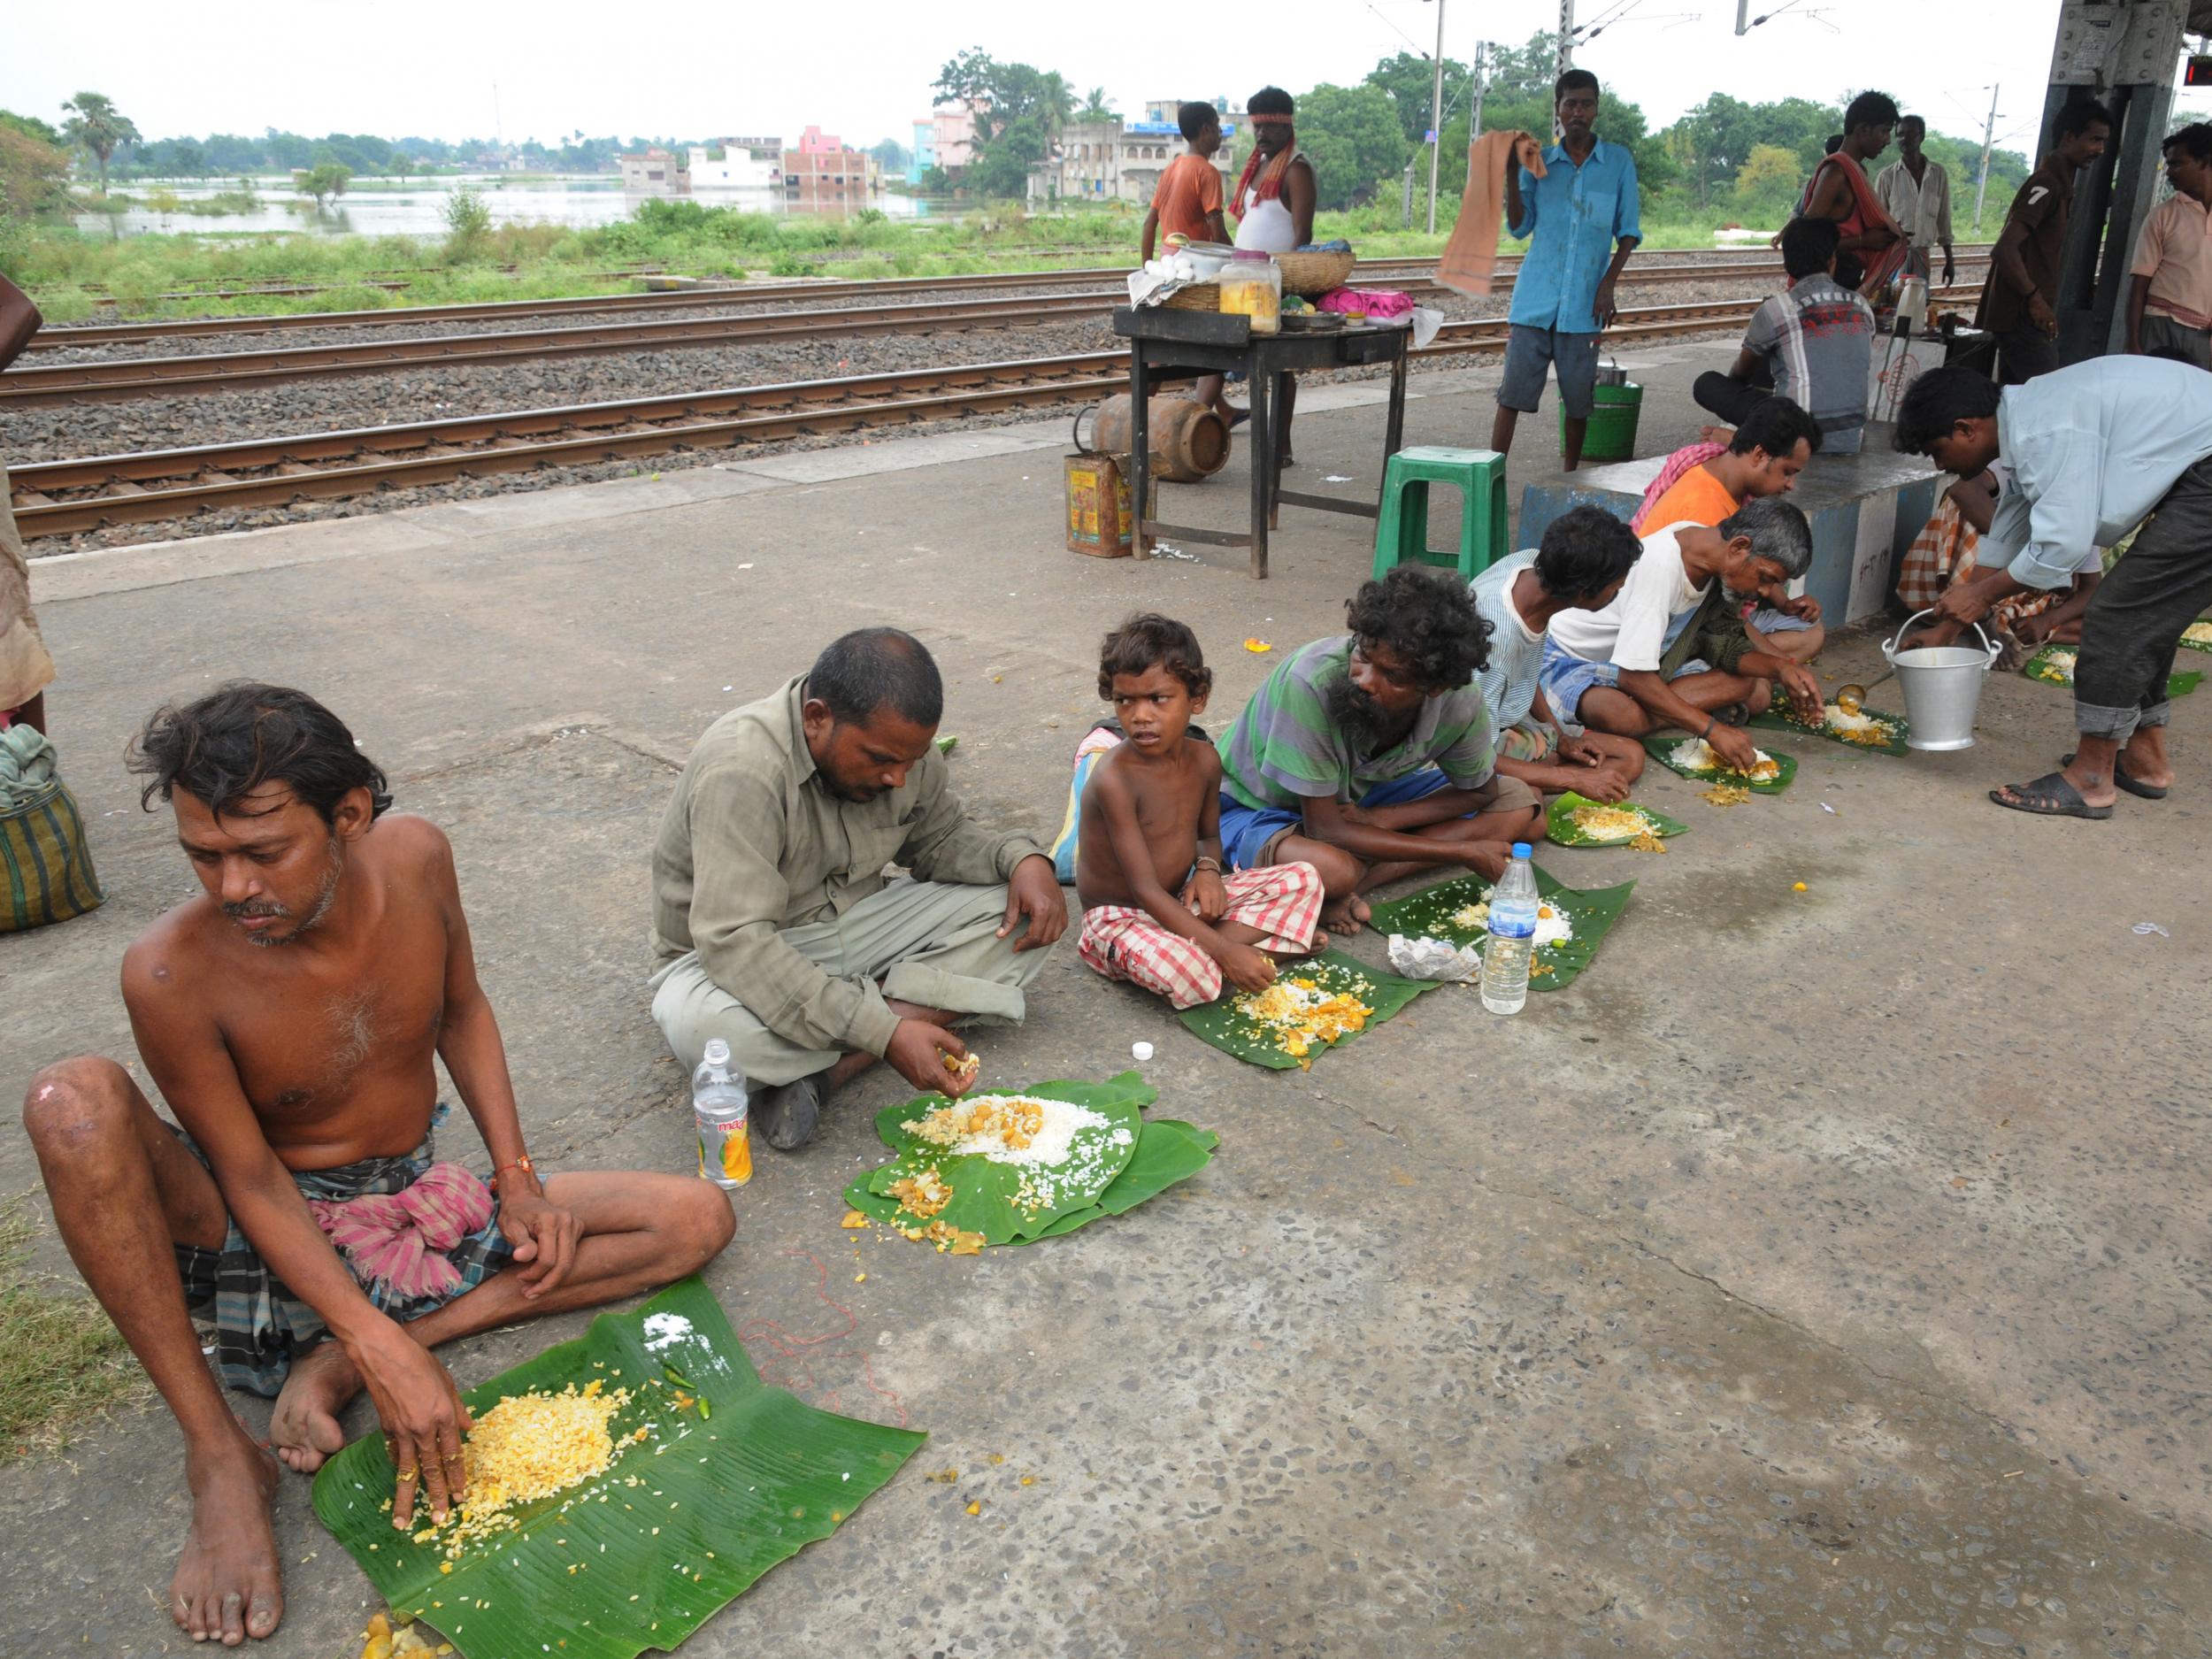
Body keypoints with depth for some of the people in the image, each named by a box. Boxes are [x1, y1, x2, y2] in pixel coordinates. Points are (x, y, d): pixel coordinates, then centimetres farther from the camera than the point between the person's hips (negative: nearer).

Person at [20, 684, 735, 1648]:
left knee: (697, 1217, -10)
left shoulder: (414, 859, -15)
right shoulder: (172, 973, -25)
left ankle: (336, 1365, -14)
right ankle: (218, 1455, -22)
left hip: (420, 1202, 4)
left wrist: (518, 1180, -5)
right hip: (278, 1232, -4)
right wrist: (385, 1348, -27)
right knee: (73, 1102, -32)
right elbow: (253, 1183, -19)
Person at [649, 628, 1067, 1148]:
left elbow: (942, 837, 10)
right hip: (744, 960, -6)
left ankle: (820, 1071, -20)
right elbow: (734, 943, -36)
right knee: (702, 1027, -40)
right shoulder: (742, 768, -30)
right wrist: (885, 1033, -40)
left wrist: (1023, 859, -13)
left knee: (1023, 915, -12)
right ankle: (913, 1004, -17)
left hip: (857, 926, 7)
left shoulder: (898, 743, -8)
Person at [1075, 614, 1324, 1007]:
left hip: (1181, 902, 8)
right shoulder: (1115, 779, -26)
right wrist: (1225, 952, -30)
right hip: (1120, 916, -8)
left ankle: (1198, 949, -14)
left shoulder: (1204, 759, -4)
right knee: (1189, 976, -40)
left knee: (1303, 878, -1)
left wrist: (1207, 868, -9)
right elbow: (1146, 891, -27)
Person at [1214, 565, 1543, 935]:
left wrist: (1381, 817, -19)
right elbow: (1325, 829, -28)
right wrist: (1466, 852, -23)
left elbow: (1481, 792, -1)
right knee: (1330, 869, -41)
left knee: (1520, 803, -7)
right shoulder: (1311, 682, -35)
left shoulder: (1460, 703, -21)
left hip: (1355, 798, 7)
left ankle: (1354, 881, -18)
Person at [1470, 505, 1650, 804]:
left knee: (1631, 756, 7)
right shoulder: (1497, 636, -35)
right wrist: (1575, 778, -24)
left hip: (1512, 723, 9)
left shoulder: (1531, 563, -10)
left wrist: (1560, 737, 3)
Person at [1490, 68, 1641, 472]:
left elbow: (1628, 231, 6)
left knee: (1578, 399, 7)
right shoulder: (1538, 162, 8)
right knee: (1512, 393, -5)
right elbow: (1519, 228, 4)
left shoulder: (1619, 161, 5)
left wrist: (1609, 283, -6)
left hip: (1584, 303, 0)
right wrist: (1512, 175, -7)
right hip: (1536, 298, 0)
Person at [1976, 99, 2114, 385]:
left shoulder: (2059, 185, 19)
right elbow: (2005, 249, -22)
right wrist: (2035, 299, -21)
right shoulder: (2046, 184, -12)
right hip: (2024, 318, -10)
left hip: (2027, 318, 10)